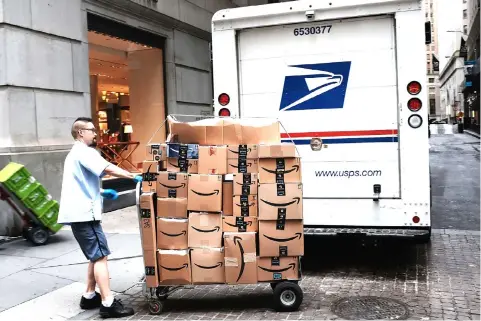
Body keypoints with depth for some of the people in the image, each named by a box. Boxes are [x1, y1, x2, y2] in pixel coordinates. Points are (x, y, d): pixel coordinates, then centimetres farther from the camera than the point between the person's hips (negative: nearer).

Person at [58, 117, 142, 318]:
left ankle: (89, 296, 22)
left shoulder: (74, 153, 23)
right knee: (101, 256, -11)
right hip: (84, 213, -11)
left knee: (96, 256, 16)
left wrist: (102, 192, 18)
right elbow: (108, 169, -24)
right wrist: (134, 177, -16)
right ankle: (108, 304, -11)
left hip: (79, 213, 11)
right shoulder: (84, 152, -10)